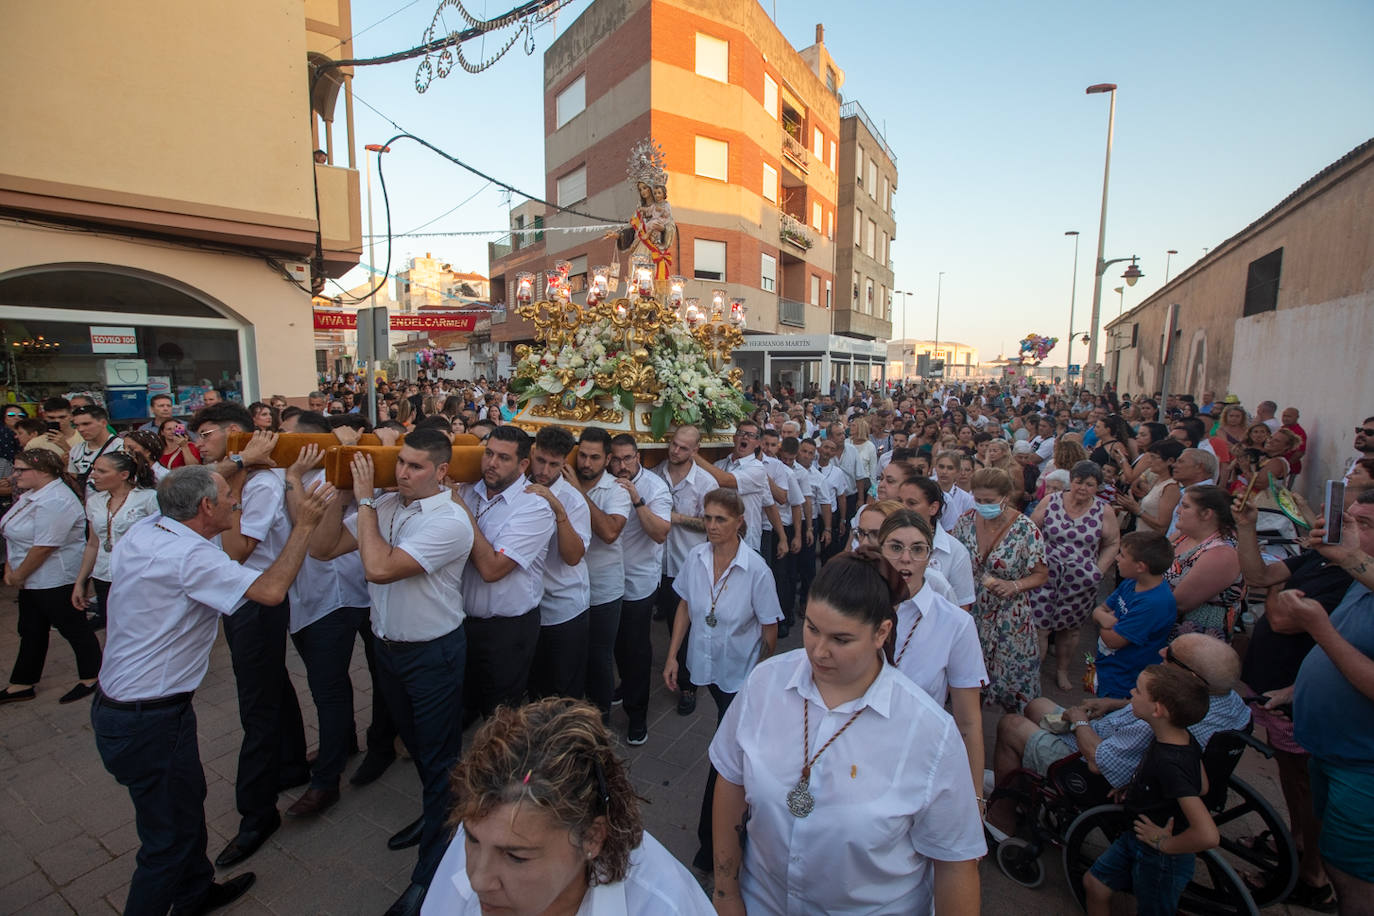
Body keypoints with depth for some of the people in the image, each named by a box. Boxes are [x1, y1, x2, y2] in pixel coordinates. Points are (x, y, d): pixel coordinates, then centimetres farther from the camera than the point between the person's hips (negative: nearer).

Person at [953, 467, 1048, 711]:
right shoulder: (966, 521, -6)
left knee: (1011, 671, 9)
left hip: (1009, 615, -2)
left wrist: (1014, 586, -24)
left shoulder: (1025, 530, -14)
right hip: (971, 611, 3)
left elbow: (1041, 574, -7)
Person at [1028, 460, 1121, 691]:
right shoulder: (1050, 502, -3)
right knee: (1039, 626, -2)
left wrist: (1099, 570, -2)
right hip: (1046, 575, -1)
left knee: (1069, 628, 14)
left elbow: (1112, 544, 7)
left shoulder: (1104, 512, -1)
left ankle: (1062, 671, 34)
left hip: (1080, 582, 1)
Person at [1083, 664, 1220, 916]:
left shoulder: (1170, 763, -37)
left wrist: (1166, 844, -24)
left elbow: (1208, 835, -42)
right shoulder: (1183, 738, -9)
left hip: (1160, 860, -8)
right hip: (1137, 838, 8)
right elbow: (1200, 785, 8)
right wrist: (1135, 789, 4)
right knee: (1094, 882, 18)